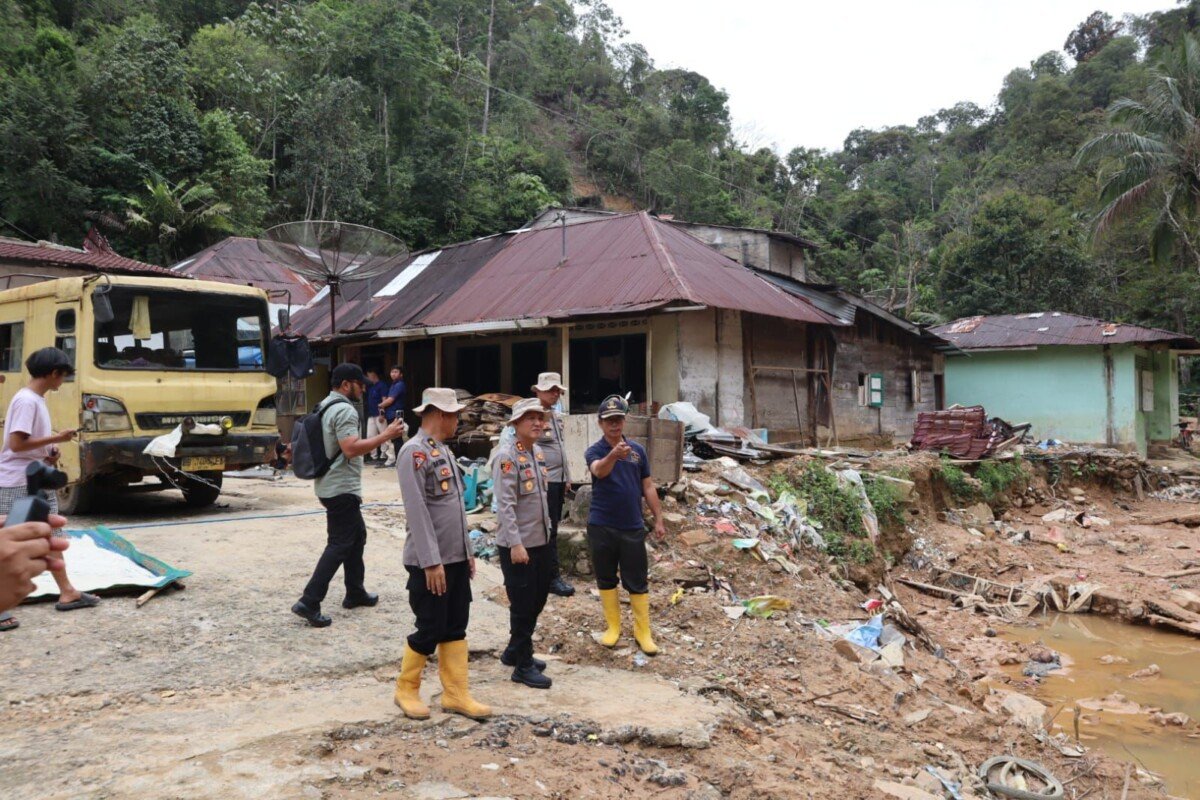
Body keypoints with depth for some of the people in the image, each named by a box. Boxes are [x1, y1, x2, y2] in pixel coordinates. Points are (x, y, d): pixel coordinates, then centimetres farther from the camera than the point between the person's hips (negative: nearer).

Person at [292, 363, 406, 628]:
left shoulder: (325, 407, 15)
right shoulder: (345, 410, -18)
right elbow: (351, 449, -27)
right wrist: (385, 435, -23)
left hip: (331, 485, 11)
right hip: (341, 489, -11)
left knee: (357, 535, 18)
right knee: (339, 544, -8)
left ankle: (355, 593, 25)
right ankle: (309, 602, -10)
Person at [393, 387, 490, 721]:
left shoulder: (444, 450, 12)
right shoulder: (414, 452, -16)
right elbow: (417, 511, -21)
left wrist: (467, 550, 16)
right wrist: (431, 562, -22)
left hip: (456, 557, 9)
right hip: (430, 561, -9)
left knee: (456, 627, 11)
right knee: (430, 629, 1)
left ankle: (456, 694, 20)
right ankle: (406, 690, 20)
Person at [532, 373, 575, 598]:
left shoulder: (555, 415, 14)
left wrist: (567, 477, 18)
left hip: (559, 480, 8)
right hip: (545, 481, -8)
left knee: (553, 527, 13)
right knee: (549, 529, -4)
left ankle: (546, 567, 23)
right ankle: (553, 577, 1)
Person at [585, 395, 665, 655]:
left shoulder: (637, 450, 3)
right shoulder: (594, 451, -7)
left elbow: (648, 487, 10)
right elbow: (599, 471, -32)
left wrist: (658, 519, 6)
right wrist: (613, 454, -53)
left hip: (633, 527, 2)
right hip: (601, 527, -1)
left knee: (637, 582, 5)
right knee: (606, 579, 10)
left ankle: (643, 632, 15)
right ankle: (613, 626, 25)